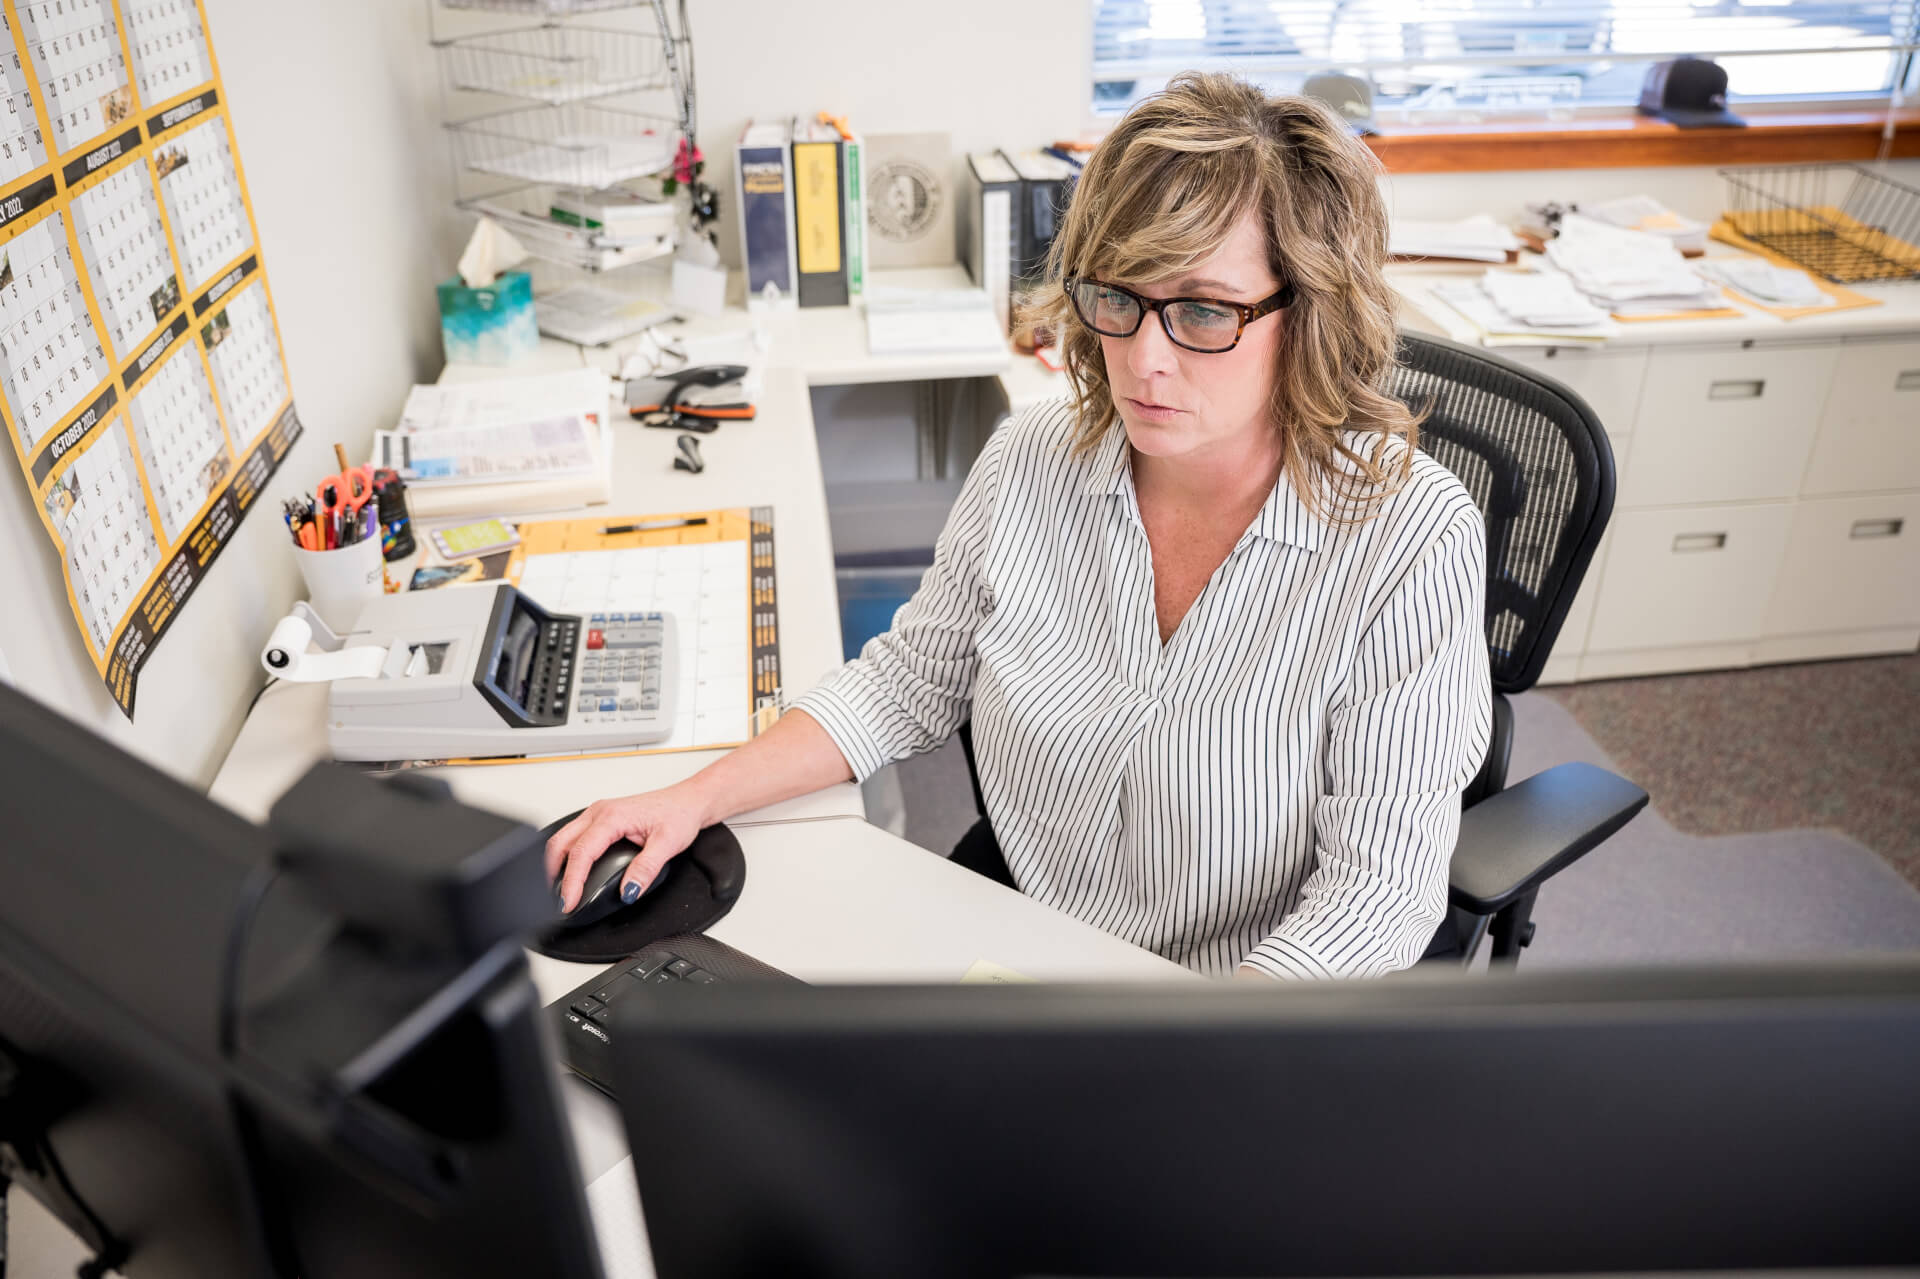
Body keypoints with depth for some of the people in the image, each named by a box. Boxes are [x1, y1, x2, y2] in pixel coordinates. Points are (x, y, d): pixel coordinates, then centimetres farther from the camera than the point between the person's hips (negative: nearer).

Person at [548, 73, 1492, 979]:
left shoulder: (1413, 540, -21)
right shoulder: (1032, 463, -7)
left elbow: (1378, 887, -19)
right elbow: (912, 679, 6)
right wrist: (696, 798, -3)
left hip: (1260, 989, -4)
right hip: (1006, 923, 5)